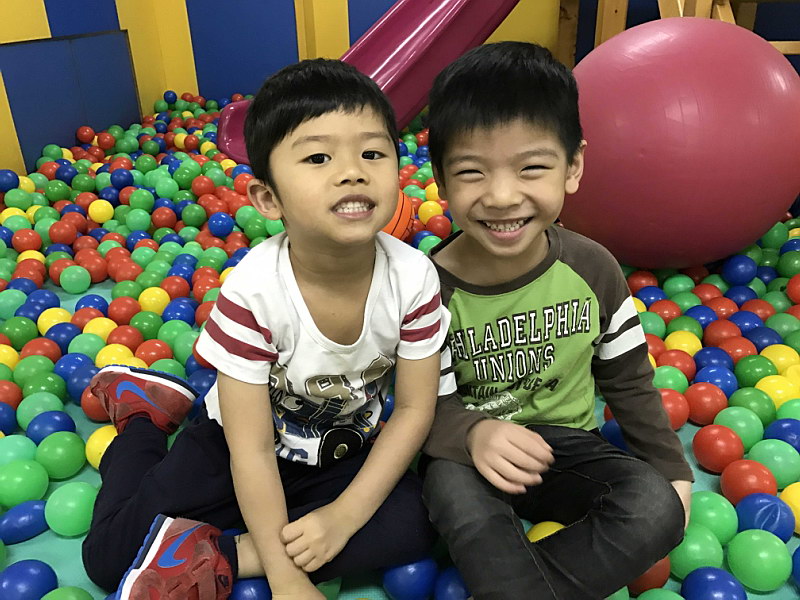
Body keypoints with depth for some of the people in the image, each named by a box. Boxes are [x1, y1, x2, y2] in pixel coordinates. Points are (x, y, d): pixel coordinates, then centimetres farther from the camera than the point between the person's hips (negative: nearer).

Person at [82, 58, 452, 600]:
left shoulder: (414, 277, -24)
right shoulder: (252, 291, -30)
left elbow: (415, 407, -13)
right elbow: (251, 449, -24)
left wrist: (346, 515, -18)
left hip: (350, 451, 2)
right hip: (240, 444, -2)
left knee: (416, 525, -21)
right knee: (110, 556, -5)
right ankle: (144, 416, 22)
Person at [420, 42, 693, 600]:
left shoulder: (592, 268, -8)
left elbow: (628, 381, 5)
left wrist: (673, 470, 6)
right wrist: (472, 433, -33)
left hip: (566, 444, 3)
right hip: (470, 452, -2)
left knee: (658, 508, -22)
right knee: (451, 484, -35)